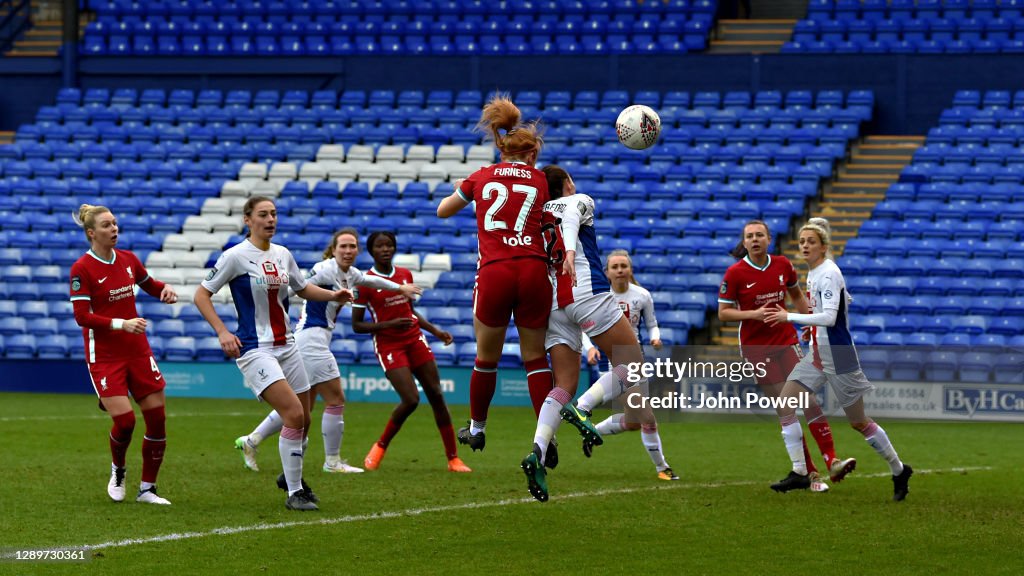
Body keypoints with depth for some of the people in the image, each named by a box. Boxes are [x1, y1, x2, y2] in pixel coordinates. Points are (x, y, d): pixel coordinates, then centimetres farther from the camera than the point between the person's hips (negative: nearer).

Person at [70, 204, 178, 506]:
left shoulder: (128, 260, 6)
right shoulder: (82, 269, -11)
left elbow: (150, 285, 23)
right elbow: (82, 316, -16)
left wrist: (165, 289, 0)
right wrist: (122, 324, -24)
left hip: (137, 350, 6)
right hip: (104, 355, -6)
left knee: (157, 417, -1)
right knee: (124, 419, -16)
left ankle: (147, 489, 12)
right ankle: (117, 470, 17)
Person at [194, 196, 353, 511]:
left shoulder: (283, 255, 8)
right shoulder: (236, 256, -10)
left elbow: (303, 288, 24)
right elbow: (201, 295, -6)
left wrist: (333, 295, 6)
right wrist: (222, 332, -17)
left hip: (286, 346, 7)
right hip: (255, 349, -7)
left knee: (303, 420, 9)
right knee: (294, 414, -19)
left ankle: (291, 476, 36)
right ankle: (294, 493, -8)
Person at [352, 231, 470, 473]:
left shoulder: (405, 274, 8)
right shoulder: (365, 282, -7)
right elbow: (357, 325, -7)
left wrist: (434, 330, 13)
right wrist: (390, 325, -18)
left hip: (415, 340, 5)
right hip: (388, 346, -5)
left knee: (436, 395, -1)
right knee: (410, 400, -18)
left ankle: (453, 458, 5)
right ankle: (380, 447, 6)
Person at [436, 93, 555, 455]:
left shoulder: (481, 177, 12)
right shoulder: (541, 181, 11)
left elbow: (442, 211, 28)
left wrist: (459, 192, 45)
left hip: (494, 273, 0)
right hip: (534, 272, 0)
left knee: (487, 357, 16)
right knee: (535, 357, 7)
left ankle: (477, 428, 32)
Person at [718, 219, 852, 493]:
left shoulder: (783, 265, 2)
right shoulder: (735, 273, -8)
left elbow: (796, 295, 19)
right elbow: (723, 313, -5)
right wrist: (753, 314, -20)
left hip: (787, 341, 3)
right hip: (756, 349, -3)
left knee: (809, 400, -12)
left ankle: (832, 462, -15)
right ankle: (810, 473, 3)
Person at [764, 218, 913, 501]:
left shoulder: (828, 274, -18)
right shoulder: (813, 273, 9)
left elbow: (829, 317, -28)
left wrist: (789, 317, -26)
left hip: (838, 355, -9)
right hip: (817, 354, 9)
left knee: (858, 422, 1)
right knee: (785, 405, -3)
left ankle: (899, 470, 18)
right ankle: (799, 472, 1)